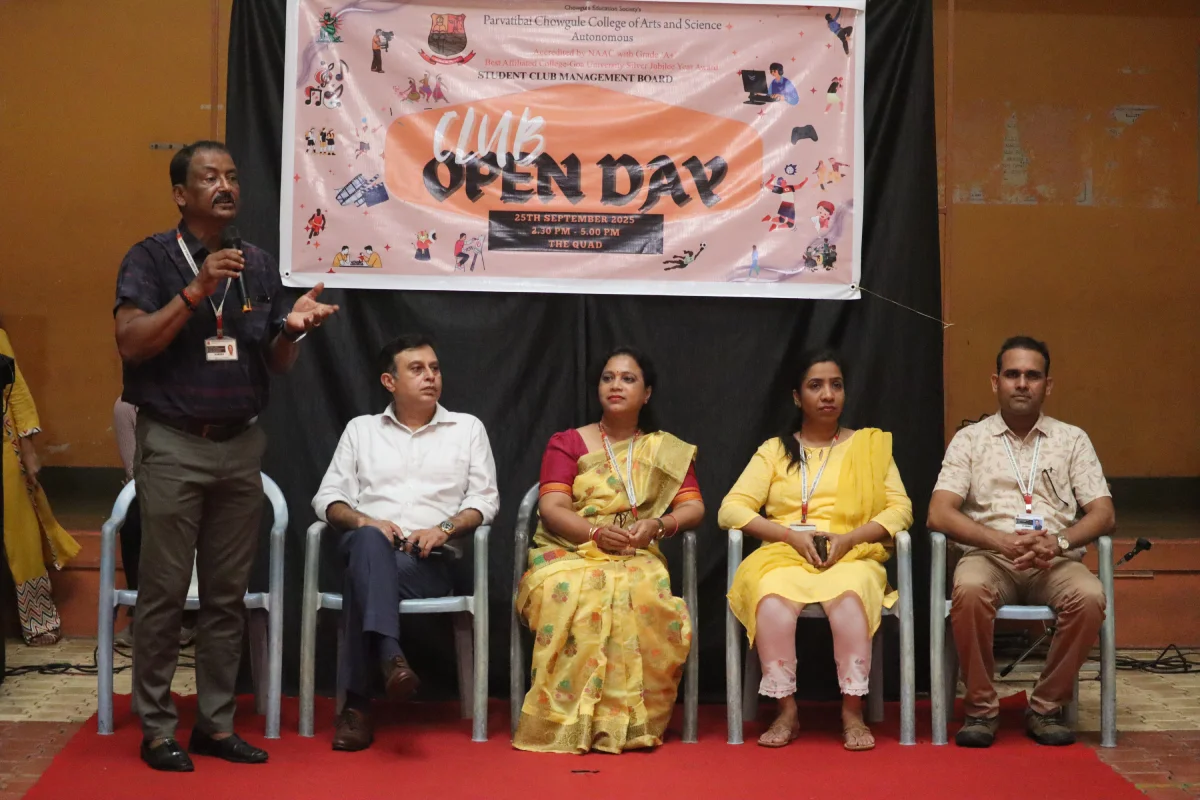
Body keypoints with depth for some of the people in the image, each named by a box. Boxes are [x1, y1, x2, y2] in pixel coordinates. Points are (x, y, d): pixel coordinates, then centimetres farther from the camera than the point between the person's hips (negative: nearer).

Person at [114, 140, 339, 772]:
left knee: (228, 594, 8)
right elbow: (131, 343, -14)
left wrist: (292, 328, -8)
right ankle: (156, 729, 6)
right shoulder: (151, 258, -2)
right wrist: (197, 289, -21)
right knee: (164, 593, -2)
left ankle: (215, 722, 16)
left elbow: (277, 363, 13)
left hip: (241, 442, 4)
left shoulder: (259, 265, 11)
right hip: (174, 442, -4)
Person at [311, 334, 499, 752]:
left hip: (428, 561, 0)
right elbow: (327, 497, 13)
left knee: (363, 572, -34)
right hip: (368, 549, 0)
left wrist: (444, 528, -9)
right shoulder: (361, 429, 21)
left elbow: (485, 499, 10)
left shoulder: (468, 428, 19)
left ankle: (357, 703, -38)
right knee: (370, 542, -39)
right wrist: (365, 521, -8)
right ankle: (390, 657, -56)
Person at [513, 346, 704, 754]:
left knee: (641, 594, -37)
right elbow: (552, 509, 1)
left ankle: (625, 723, -29)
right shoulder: (567, 443, 15)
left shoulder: (668, 450, 19)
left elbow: (694, 507, 8)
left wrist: (657, 525, -13)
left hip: (636, 557, 1)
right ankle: (568, 723, -32)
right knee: (568, 592, -38)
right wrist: (596, 531, -18)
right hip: (569, 552, 0)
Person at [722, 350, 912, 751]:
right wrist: (792, 535, -9)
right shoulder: (774, 450, 16)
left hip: (852, 556, 0)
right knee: (771, 597, -35)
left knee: (848, 594, -37)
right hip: (785, 556, 1)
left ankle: (852, 713, -33)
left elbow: (900, 508, 7)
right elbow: (730, 509, 5)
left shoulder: (871, 445, 17)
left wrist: (849, 537, -11)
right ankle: (786, 711, -30)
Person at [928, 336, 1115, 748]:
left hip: (1055, 561, 1)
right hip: (990, 556, -1)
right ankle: (980, 708, -18)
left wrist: (1059, 541, -16)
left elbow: (1104, 514, 5)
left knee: (1090, 597, -32)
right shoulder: (970, 439, 10)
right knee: (970, 590, -36)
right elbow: (939, 513, -2)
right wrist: (1002, 540, -18)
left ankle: (1046, 707, -13)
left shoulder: (1072, 439, 14)